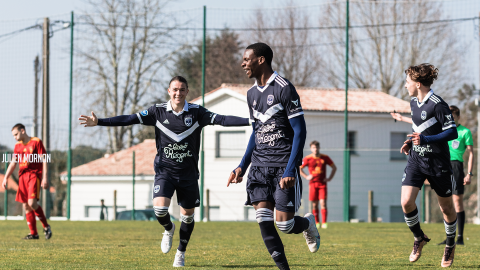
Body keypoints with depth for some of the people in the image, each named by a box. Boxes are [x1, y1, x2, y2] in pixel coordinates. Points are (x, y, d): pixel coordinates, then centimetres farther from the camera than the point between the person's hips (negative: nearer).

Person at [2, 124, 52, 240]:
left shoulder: (36, 142, -2)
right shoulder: (18, 146, 15)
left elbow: (44, 160, -5)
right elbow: (13, 163, 18)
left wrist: (45, 178, -13)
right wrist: (5, 178, 8)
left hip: (34, 175, -6)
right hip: (22, 177, 6)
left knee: (32, 203, -20)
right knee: (26, 206, 2)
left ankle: (46, 227, -5)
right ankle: (33, 233, 8)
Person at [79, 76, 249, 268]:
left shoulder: (196, 112, -5)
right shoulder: (158, 111, -4)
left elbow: (222, 120, -12)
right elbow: (130, 119, -5)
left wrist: (251, 121, -25)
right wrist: (99, 122, -13)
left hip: (189, 172, 1)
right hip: (165, 170, -1)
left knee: (187, 214, 7)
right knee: (160, 209, -19)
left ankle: (181, 254, 30)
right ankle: (168, 230, 17)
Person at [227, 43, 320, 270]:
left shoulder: (284, 89, -10)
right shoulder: (252, 94, 14)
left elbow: (300, 131, -11)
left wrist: (290, 170, -18)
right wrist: (242, 166, 14)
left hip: (283, 166, -6)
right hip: (259, 166, 6)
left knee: (284, 224, -9)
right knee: (264, 220, -8)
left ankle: (308, 224, 26)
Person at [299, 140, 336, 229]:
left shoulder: (325, 158, 4)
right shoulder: (308, 158, 1)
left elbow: (334, 168, 14)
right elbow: (299, 168, 10)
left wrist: (329, 178, 4)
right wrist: (306, 177, -1)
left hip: (322, 184, 0)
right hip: (313, 184, 0)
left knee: (323, 203, -10)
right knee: (314, 204, 2)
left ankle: (324, 223, -12)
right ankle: (317, 223, 11)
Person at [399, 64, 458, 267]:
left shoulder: (437, 105, -17)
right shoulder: (414, 103, 8)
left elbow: (452, 132, -19)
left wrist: (425, 140, -27)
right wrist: (411, 142, 6)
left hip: (438, 163, -6)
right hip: (416, 160, 6)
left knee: (446, 207, 8)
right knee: (406, 201, -12)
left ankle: (450, 245, 31)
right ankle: (419, 239, 12)